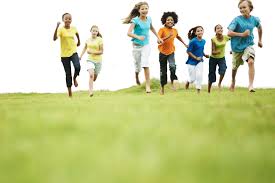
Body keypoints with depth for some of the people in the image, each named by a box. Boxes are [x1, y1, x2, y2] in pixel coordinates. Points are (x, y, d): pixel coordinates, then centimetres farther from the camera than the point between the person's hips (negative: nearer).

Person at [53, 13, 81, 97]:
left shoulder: (74, 28, 0)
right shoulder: (61, 29, -11)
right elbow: (55, 38, -29)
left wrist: (79, 42, 28)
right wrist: (57, 27, -37)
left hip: (73, 52, 2)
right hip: (64, 54, -2)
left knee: (77, 67, -24)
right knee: (68, 73, 4)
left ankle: (75, 78, 9)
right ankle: (69, 91, 16)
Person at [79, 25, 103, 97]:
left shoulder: (100, 40, -8)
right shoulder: (88, 40, 3)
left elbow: (101, 51, -10)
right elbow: (85, 48, 21)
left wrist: (92, 52, -19)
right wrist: (81, 56, 19)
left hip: (98, 60, -1)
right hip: (90, 60, 1)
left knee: (94, 78, 12)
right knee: (91, 75, -22)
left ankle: (90, 89, 42)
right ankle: (91, 91, -23)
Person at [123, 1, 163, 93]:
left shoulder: (149, 19, -1)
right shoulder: (136, 20, -15)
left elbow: (152, 28, 22)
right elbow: (129, 33, -26)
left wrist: (158, 37, 20)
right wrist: (138, 37, -42)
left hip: (146, 45, 2)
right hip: (137, 46, -2)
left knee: (145, 65, -14)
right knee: (138, 64, 11)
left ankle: (148, 85, -11)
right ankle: (136, 77, 46)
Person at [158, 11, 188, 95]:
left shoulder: (175, 30, 0)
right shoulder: (162, 30, -13)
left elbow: (178, 37, 23)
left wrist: (184, 44, 24)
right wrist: (168, 37, -33)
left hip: (171, 52, 2)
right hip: (163, 52, -2)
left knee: (172, 66, -26)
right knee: (163, 71, 6)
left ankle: (172, 82, -8)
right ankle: (162, 87, 22)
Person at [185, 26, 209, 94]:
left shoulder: (203, 41, 1)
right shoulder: (193, 41, -18)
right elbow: (188, 52, -14)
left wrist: (205, 55, 0)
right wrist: (196, 58, -18)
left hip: (199, 62, 4)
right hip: (192, 62, -4)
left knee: (199, 75, -14)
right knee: (193, 79, 2)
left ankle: (198, 91, -1)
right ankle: (188, 82, 39)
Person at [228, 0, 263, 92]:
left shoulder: (255, 19, -5)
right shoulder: (237, 20, -15)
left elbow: (260, 28, 18)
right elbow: (229, 33, -21)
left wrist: (260, 40, 23)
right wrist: (242, 34, -27)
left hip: (248, 45, 1)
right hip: (237, 47, -1)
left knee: (251, 61, -27)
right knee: (235, 67, 16)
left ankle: (251, 85, -28)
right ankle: (233, 80, 48)